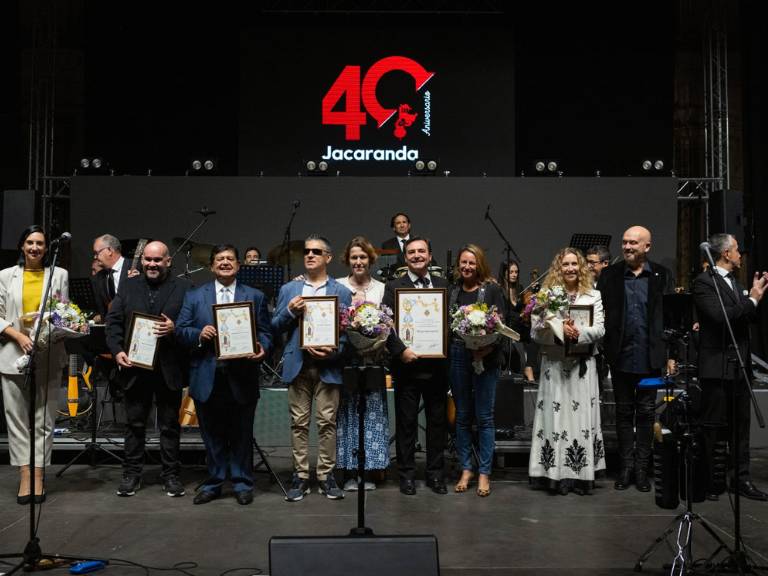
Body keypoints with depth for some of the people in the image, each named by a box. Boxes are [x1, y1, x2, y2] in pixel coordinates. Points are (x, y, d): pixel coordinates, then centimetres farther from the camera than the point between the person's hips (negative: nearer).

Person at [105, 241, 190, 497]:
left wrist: (175, 329, -21)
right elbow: (113, 321, 6)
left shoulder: (183, 287, 1)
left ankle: (171, 475, 18)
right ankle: (131, 474, 22)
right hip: (134, 367, 2)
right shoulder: (128, 286, 10)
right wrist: (117, 350, -7)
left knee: (170, 425, 7)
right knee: (134, 424, 11)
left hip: (169, 370, -2)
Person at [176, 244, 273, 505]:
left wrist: (262, 348, -17)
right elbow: (181, 330, 4)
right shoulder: (194, 296, 9)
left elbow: (265, 332, 4)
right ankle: (213, 483, 25)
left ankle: (242, 483, 22)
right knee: (212, 435, 11)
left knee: (242, 434, 8)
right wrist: (199, 335, -16)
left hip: (242, 378, -1)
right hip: (207, 378, 1)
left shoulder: (255, 297, 7)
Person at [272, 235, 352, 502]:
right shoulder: (288, 290, 13)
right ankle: (300, 475, 12)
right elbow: (275, 327, 10)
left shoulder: (342, 292, 7)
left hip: (328, 365, -1)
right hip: (298, 364, 2)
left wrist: (334, 351, -13)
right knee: (299, 422, 4)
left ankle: (326, 475, 11)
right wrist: (290, 312, -9)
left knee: (327, 422, 0)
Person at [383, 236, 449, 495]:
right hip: (407, 365, -2)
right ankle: (407, 474, 18)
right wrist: (401, 350, -17)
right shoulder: (394, 286, 1)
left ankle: (435, 474, 23)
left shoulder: (443, 285, 9)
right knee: (406, 422, 6)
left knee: (437, 421, 10)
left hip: (437, 365, 3)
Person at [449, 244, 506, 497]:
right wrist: (445, 351, -6)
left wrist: (488, 347, -19)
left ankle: (484, 473, 10)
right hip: (457, 356, 3)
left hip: (485, 357, -3)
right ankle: (466, 469, 21)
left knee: (484, 417, 0)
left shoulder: (492, 289, 0)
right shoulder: (452, 290, 9)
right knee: (462, 416, 10)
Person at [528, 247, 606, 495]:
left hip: (582, 365, 1)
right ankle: (558, 474, 6)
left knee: (582, 417, 3)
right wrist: (560, 330, -19)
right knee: (556, 416, 0)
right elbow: (536, 330, -4)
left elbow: (600, 329, 0)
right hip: (554, 364, -1)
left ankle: (582, 474, 10)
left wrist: (579, 332, -18)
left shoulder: (593, 296, 8)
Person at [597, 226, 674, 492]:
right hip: (620, 357, 0)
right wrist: (602, 350, -7)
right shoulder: (609, 275, 2)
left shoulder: (662, 275, 2)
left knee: (645, 413, 8)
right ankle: (626, 466, 20)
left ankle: (641, 467, 18)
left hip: (650, 357, 0)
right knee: (624, 412, 10)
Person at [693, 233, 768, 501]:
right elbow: (720, 316, -21)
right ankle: (711, 481, 9)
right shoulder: (704, 282, -9)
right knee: (713, 428, 0)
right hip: (717, 366, -8)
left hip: (740, 366, 8)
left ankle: (742, 479, 19)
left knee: (741, 426, 11)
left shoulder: (736, 283, 16)